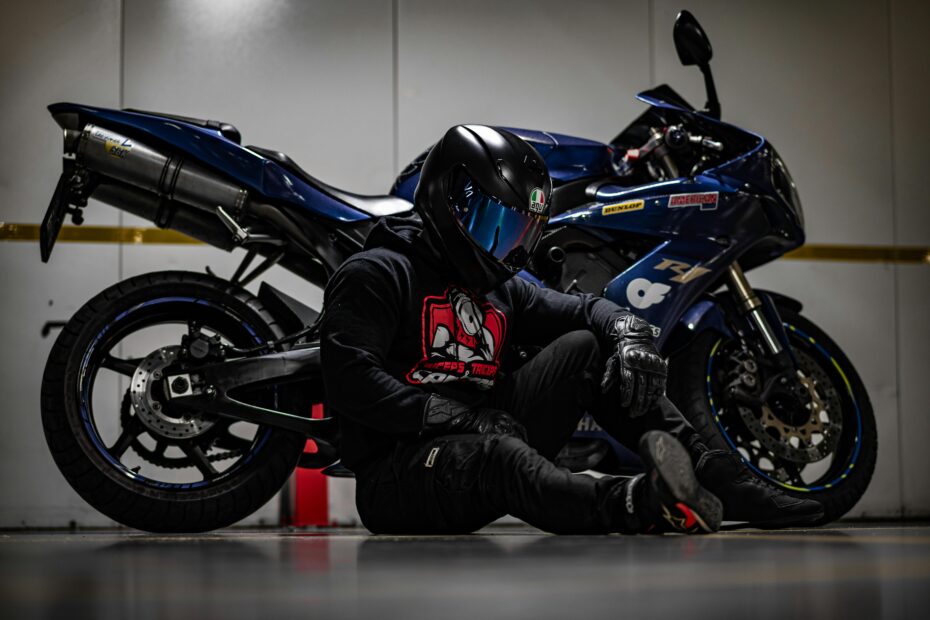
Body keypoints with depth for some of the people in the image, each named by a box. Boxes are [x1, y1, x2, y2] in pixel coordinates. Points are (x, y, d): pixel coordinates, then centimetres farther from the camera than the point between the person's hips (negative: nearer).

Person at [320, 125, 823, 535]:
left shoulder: (500, 289, 21)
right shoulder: (377, 274, -3)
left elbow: (588, 309, 21)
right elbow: (348, 381, -17)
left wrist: (630, 336, -4)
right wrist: (455, 416, -24)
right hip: (397, 477, -7)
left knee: (586, 347, 0)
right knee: (493, 452, -39)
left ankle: (722, 481, -9)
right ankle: (640, 504, -64)